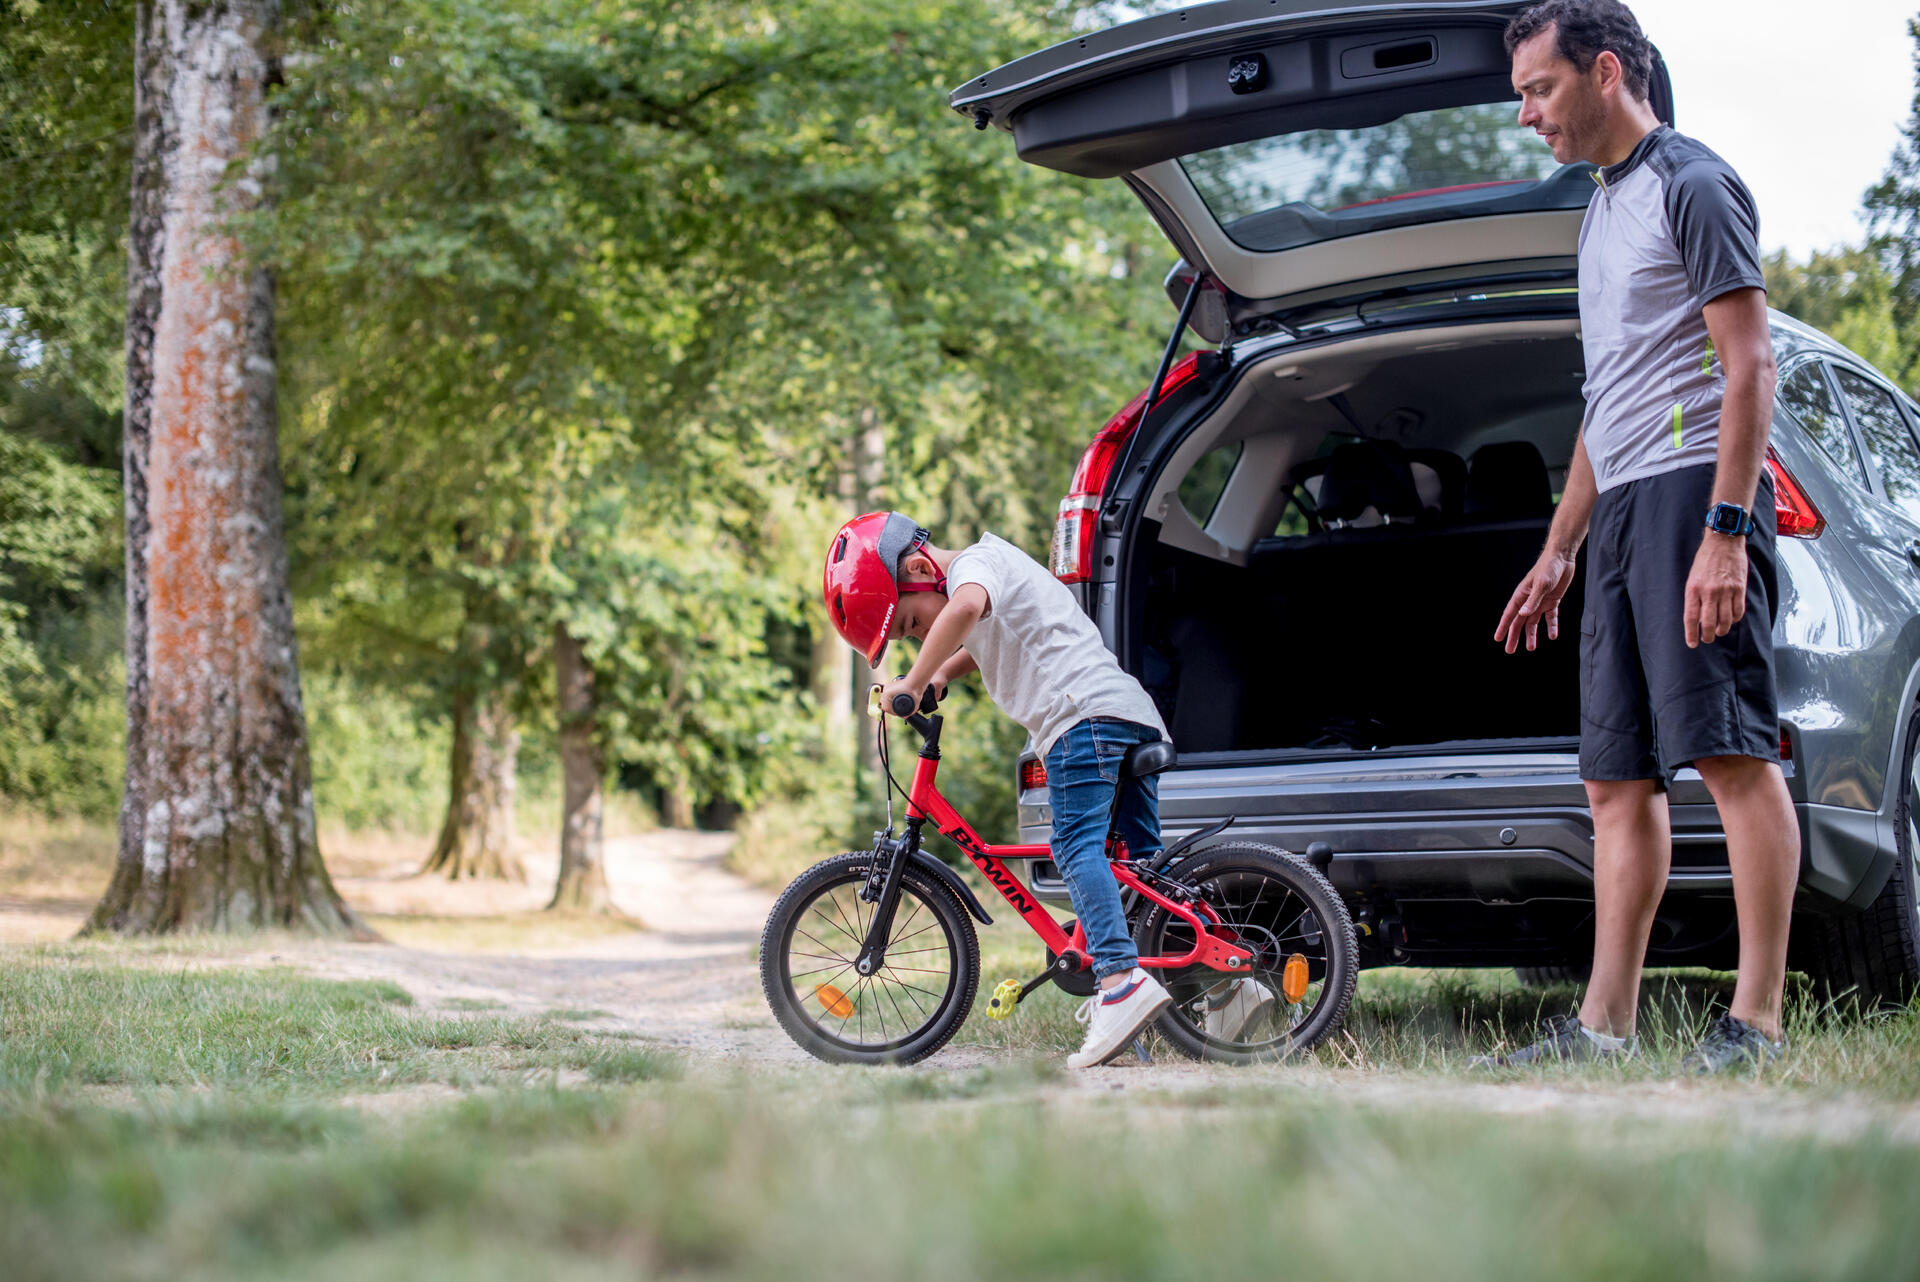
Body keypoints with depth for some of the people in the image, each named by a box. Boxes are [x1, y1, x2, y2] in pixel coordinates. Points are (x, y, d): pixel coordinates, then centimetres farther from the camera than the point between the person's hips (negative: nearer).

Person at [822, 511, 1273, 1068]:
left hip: (1086, 712, -10)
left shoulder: (976, 562, -2)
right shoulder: (997, 566, 29)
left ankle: (1121, 978, -34)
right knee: (1143, 860, 12)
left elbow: (965, 608, -27)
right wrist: (942, 674, 30)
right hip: (1139, 718, 10)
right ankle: (1226, 981, 7)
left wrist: (913, 684, -21)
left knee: (1077, 845, -19)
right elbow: (984, 642, 49)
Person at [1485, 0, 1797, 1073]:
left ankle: (1759, 1019, -11)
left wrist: (1726, 529, -20)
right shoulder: (1604, 210, 25)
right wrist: (1560, 551, 26)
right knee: (1620, 777, 5)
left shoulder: (1694, 184, -3)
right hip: (1623, 505, 9)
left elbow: (1750, 365, -11)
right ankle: (1605, 1027, 5)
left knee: (1733, 752, -11)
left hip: (1694, 492, -9)